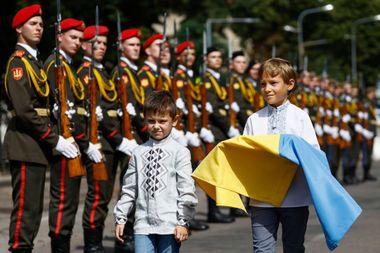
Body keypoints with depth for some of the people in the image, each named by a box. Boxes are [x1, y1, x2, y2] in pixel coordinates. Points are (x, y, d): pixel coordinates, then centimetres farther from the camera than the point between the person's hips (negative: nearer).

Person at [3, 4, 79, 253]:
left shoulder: (35, 61, 19)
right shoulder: (18, 62, -11)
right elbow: (24, 110, -20)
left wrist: (54, 139, 12)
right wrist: (55, 139, -18)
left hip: (37, 146, 10)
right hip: (24, 145, -10)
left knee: (33, 207, 11)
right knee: (26, 206, -9)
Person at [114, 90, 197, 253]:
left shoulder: (180, 152, -1)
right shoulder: (138, 153, 9)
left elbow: (187, 189, -3)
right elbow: (129, 188, 14)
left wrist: (183, 221, -8)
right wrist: (120, 218, 11)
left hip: (170, 224, -2)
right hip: (143, 223, 3)